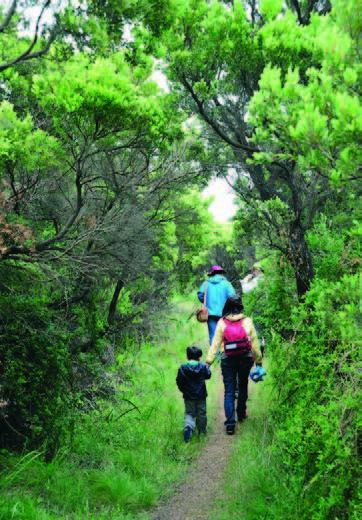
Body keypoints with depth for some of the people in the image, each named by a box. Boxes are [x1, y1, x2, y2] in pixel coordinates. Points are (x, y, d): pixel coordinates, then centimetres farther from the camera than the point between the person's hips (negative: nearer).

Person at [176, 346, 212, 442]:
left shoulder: (183, 368, -8)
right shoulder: (202, 367, -7)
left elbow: (179, 381, -4)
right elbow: (208, 375, 9)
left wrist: (183, 390, 14)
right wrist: (207, 368, 29)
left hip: (188, 396, 0)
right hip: (201, 396, 0)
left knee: (189, 413, 7)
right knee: (201, 412, 16)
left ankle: (188, 426, -19)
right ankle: (202, 429, 28)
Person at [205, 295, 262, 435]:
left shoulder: (222, 323, -4)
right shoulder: (247, 321, -2)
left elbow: (215, 343, -5)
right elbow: (255, 342, 2)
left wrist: (208, 361, -2)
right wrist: (259, 361, 11)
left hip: (227, 359, -1)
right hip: (245, 358, 1)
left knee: (229, 392, 1)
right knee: (243, 387, 22)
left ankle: (230, 423, -8)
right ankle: (241, 414, 36)